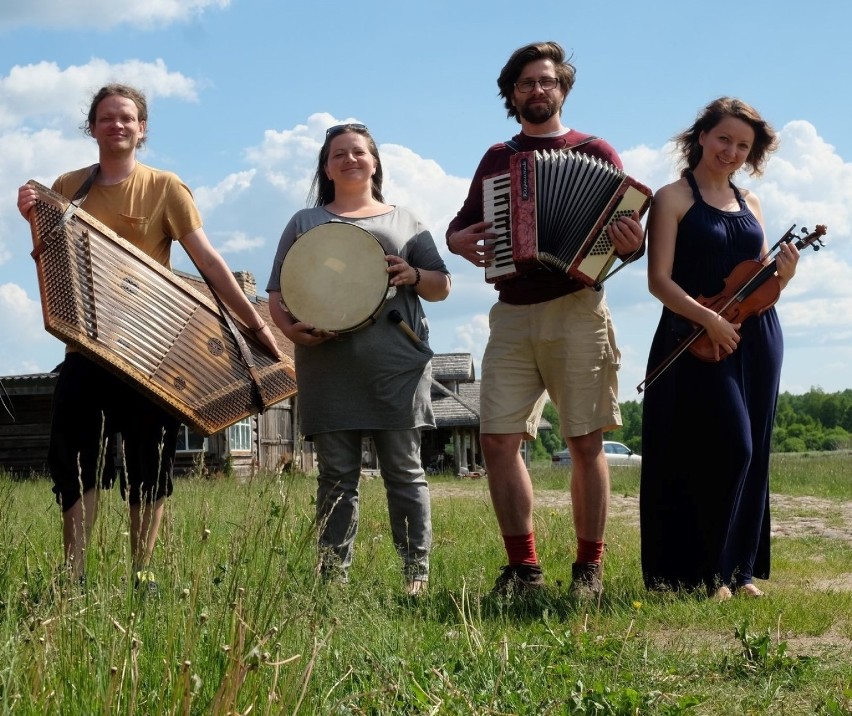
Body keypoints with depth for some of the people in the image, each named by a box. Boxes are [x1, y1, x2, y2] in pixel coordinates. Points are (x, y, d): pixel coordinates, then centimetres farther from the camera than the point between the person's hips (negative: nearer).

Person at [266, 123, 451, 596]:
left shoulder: (404, 221, 18)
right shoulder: (305, 222, 19)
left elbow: (442, 286, 16)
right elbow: (277, 295, 13)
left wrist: (413, 276, -6)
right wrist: (290, 327, -9)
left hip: (396, 366, 0)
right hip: (327, 368, 1)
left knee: (404, 472, -1)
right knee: (336, 476, 1)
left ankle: (417, 574, 2)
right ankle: (332, 577, 4)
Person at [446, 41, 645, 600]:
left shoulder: (595, 153, 7)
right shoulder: (497, 159, 18)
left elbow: (632, 231, 2)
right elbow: (463, 220, 24)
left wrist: (630, 243, -21)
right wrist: (458, 240, 1)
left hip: (577, 314, -3)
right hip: (512, 318, 3)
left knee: (586, 443, -1)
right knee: (499, 440, -5)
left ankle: (590, 568, 8)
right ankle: (523, 565, 4)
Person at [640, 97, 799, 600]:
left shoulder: (749, 203, 16)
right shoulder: (674, 199, -1)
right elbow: (660, 280, -10)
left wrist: (783, 275, -6)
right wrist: (709, 320, -22)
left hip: (756, 339, 6)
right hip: (698, 341, -6)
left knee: (752, 454, 6)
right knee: (731, 445, -14)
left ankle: (738, 569, 15)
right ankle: (703, 572, -3)